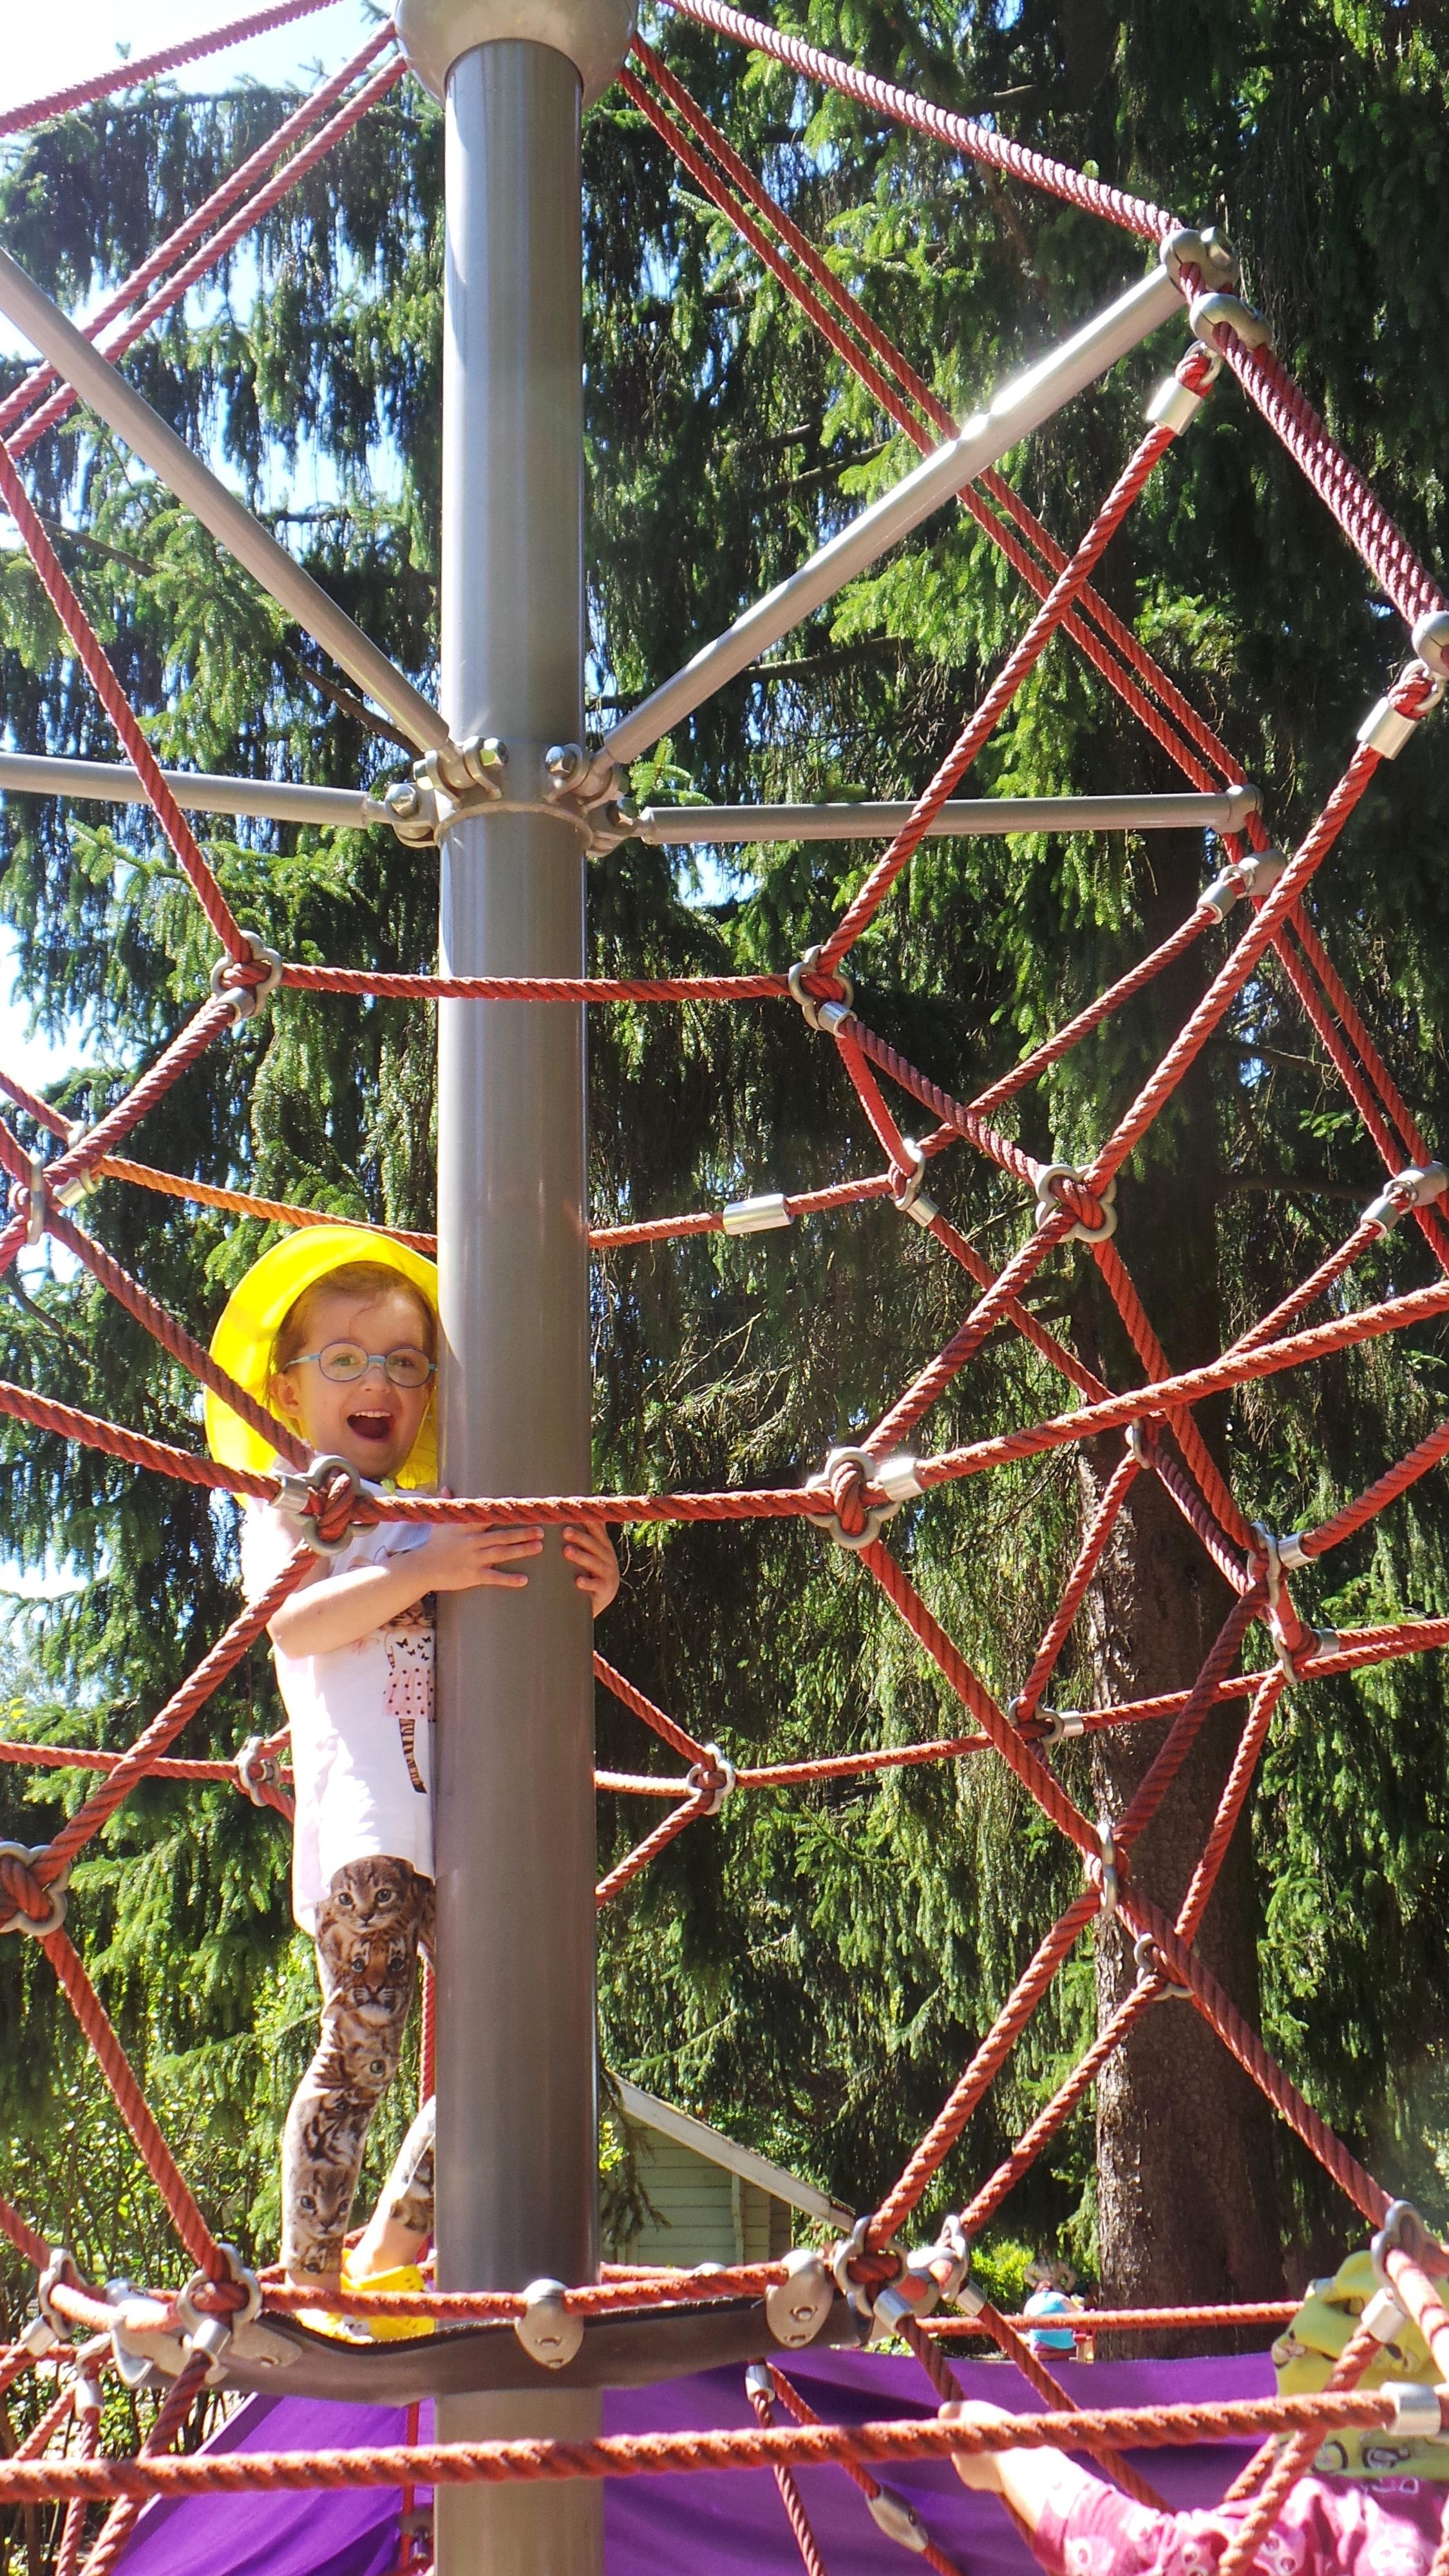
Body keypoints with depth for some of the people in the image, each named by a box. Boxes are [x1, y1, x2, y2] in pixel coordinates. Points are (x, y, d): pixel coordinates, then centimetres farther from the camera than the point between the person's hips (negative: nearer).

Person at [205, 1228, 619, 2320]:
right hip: (362, 1816, -6)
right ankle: (308, 2279, -4)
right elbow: (293, 1622, -13)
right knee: (363, 2048, -13)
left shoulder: (439, 1519, 24)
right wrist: (425, 1572, -26)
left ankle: (391, 2251, 19)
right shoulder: (288, 1510, 7)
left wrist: (580, 1598, 4)